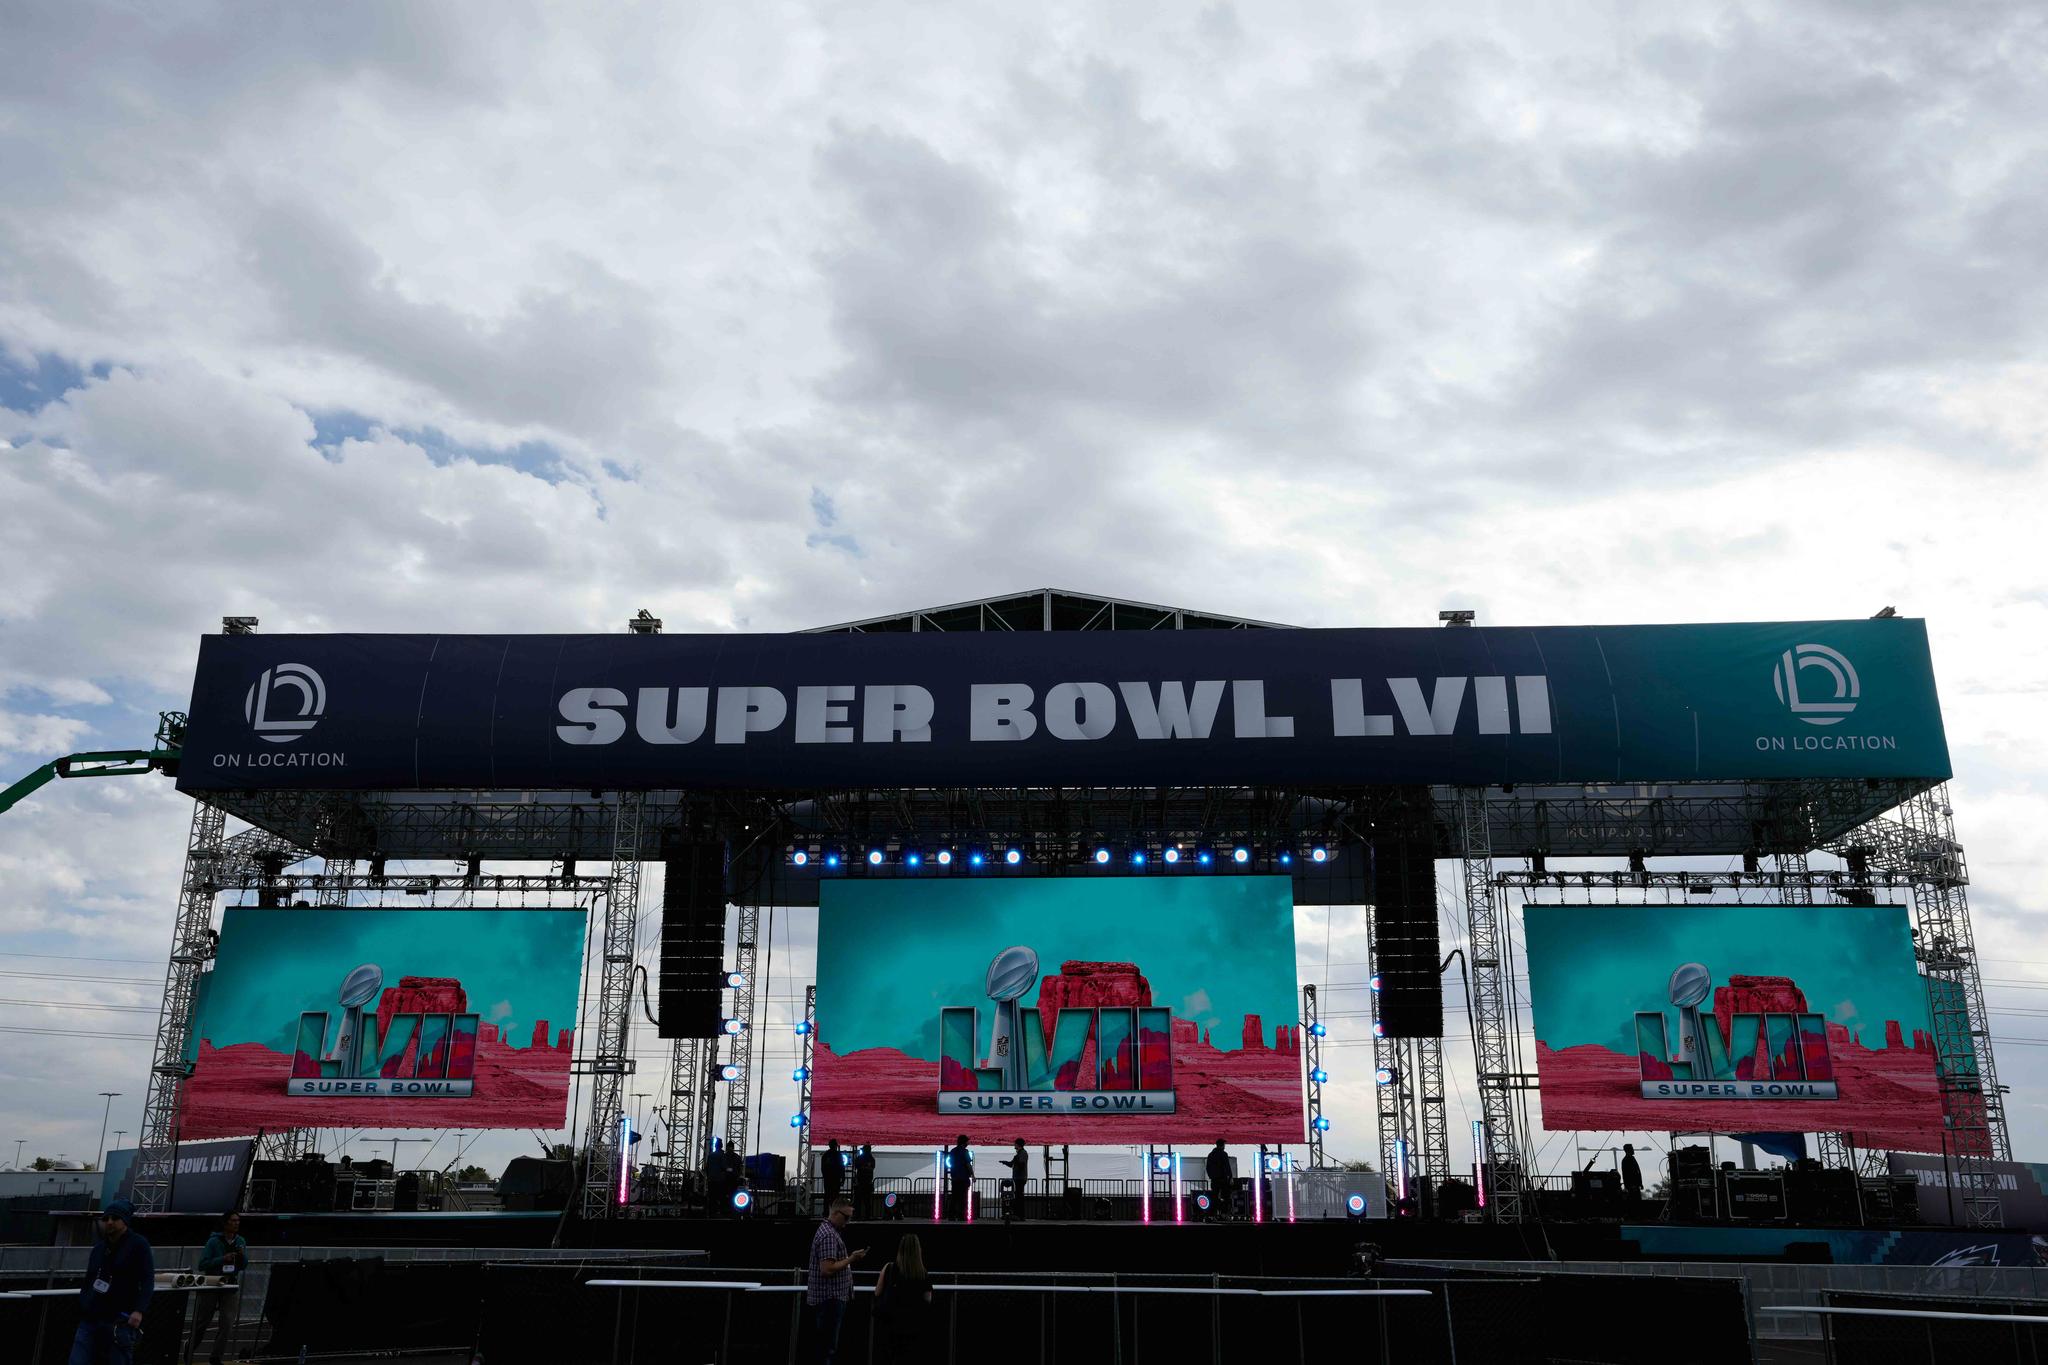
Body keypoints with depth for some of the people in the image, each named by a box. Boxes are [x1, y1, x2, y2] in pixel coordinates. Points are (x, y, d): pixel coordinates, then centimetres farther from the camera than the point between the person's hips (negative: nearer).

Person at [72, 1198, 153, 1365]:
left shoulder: (138, 1244, -3)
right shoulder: (99, 1247, 16)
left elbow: (148, 1281, -9)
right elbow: (88, 1280, 25)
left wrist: (139, 1310, -21)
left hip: (119, 1320, -6)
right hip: (90, 1319, 6)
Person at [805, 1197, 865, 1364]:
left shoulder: (830, 1231, 16)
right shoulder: (829, 1235, -18)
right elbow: (827, 1269, -26)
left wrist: (850, 1258, 14)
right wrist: (851, 1259, -19)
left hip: (833, 1297, 11)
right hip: (830, 1298, -11)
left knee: (828, 1345, 14)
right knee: (828, 1346, -6)